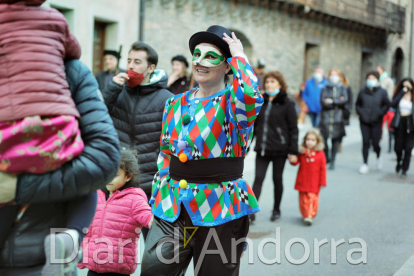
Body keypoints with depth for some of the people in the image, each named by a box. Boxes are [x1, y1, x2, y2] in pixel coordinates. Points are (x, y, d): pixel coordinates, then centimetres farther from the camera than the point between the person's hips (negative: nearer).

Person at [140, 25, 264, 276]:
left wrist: (239, 55, -17)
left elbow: (251, 95, -32)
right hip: (172, 208, 4)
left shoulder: (233, 102, -6)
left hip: (220, 210, -4)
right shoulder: (177, 104, 11)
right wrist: (157, 199, 12)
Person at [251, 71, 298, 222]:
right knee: (258, 178, -5)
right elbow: (254, 125, 15)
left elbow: (293, 129, -4)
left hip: (279, 149, -3)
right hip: (262, 149, 3)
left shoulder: (287, 104, -4)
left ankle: (276, 209, 23)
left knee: (277, 179, 8)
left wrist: (293, 151, -8)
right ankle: (251, 210, -8)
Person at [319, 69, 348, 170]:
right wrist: (338, 102, -8)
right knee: (323, 138, -7)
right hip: (326, 117, 0)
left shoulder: (343, 88, 9)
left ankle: (332, 161, 10)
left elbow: (345, 100, -6)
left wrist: (332, 101, -8)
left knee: (336, 139, -1)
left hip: (338, 118, 0)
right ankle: (326, 158, 17)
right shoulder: (325, 88, 8)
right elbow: (323, 102, -5)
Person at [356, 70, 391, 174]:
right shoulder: (363, 91, 4)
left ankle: (378, 157, 32)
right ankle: (365, 164, 5)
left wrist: (380, 113, -8)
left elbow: (387, 105, 2)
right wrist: (360, 112, -2)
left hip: (376, 122, -1)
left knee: (375, 143, 0)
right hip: (364, 122, 1)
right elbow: (357, 104, 13)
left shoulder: (382, 92, 0)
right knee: (365, 142, -2)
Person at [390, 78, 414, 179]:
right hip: (399, 122, 2)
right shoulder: (399, 95, 5)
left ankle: (404, 169, 4)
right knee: (398, 147, 5)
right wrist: (402, 93, -13)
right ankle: (399, 162, 35)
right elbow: (393, 104, -14)